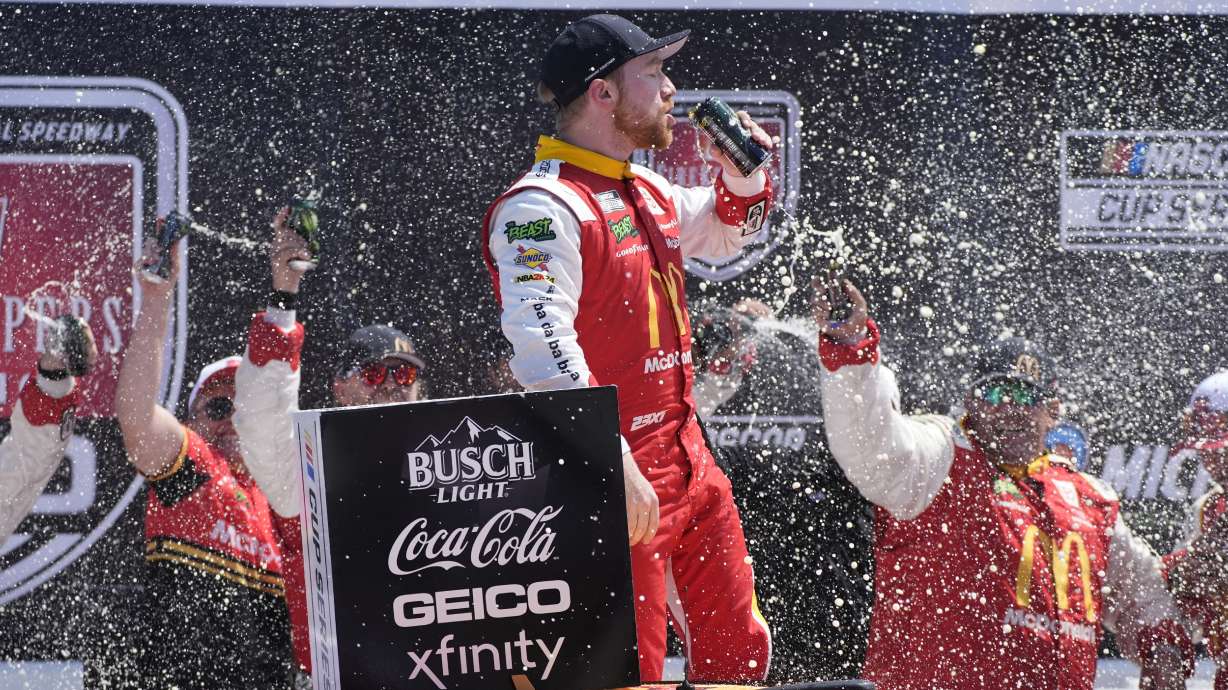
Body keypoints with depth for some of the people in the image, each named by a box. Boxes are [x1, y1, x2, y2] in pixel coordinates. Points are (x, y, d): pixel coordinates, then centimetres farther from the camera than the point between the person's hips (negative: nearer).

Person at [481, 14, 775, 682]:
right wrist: (615, 467, -33)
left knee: (741, 651, 14)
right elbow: (542, 350, -26)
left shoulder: (649, 193, 13)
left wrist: (740, 175, 12)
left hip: (690, 462, 9)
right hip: (620, 482, -9)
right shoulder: (543, 207, -16)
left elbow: (723, 233, 35)